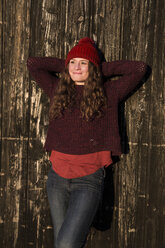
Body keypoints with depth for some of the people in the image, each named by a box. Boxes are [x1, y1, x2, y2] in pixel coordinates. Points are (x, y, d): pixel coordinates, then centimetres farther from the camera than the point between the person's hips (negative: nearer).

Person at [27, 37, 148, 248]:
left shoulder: (109, 93, 4)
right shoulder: (58, 90, 12)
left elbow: (140, 68, 1)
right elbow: (33, 63, 15)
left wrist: (102, 69, 7)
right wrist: (66, 66, 14)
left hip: (89, 179, -4)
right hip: (57, 177, 4)